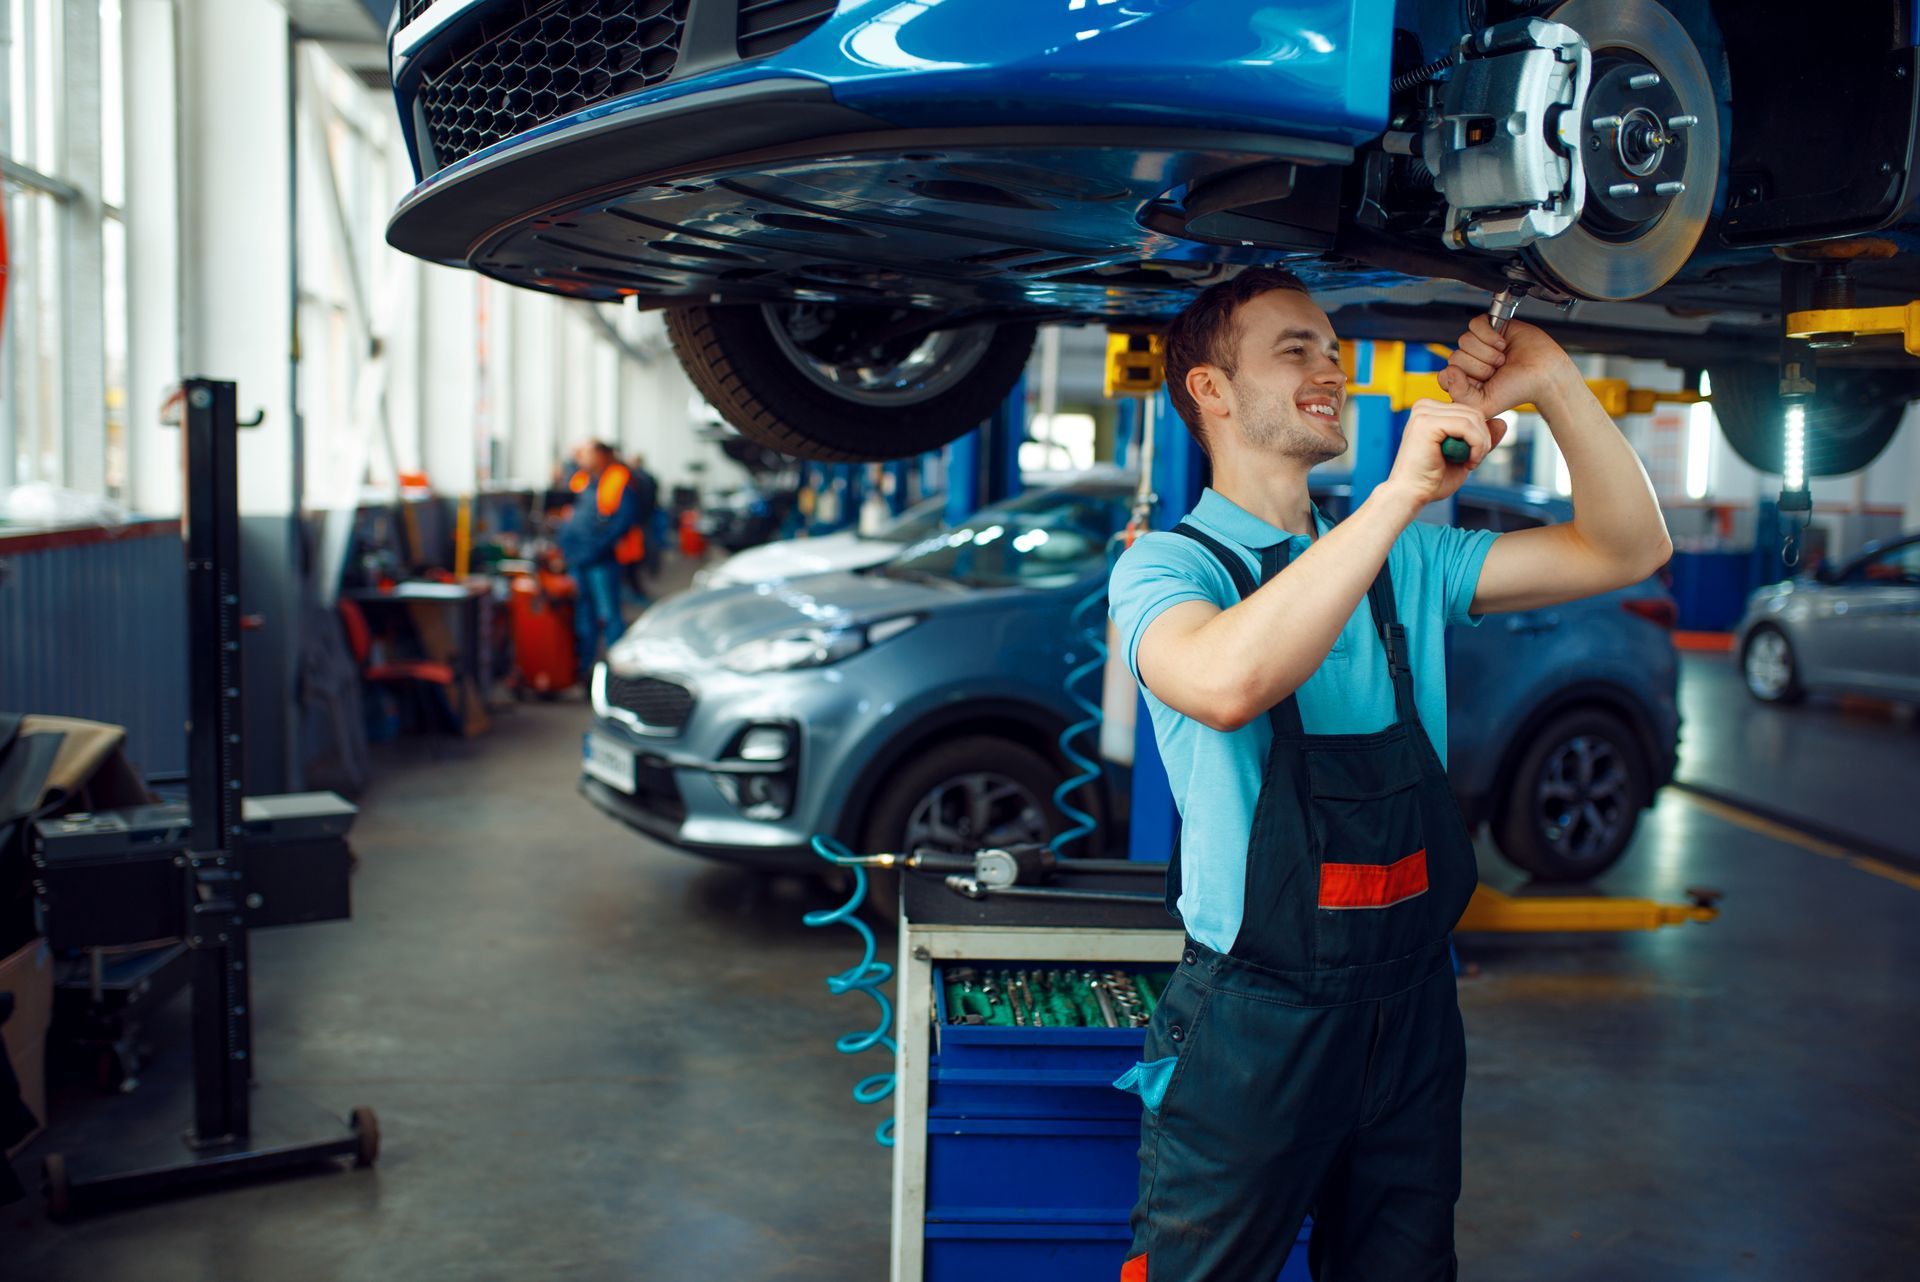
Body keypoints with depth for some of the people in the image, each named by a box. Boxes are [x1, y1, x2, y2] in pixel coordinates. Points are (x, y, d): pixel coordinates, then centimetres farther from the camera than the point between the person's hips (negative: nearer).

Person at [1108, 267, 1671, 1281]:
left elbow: (1628, 551, 4)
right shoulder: (1165, 566, -9)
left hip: (1411, 1008, 5)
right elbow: (1223, 684, -33)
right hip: (1256, 1021, -5)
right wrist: (1402, 490, -32)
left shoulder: (1405, 561, 9)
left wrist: (1553, 382, -9)